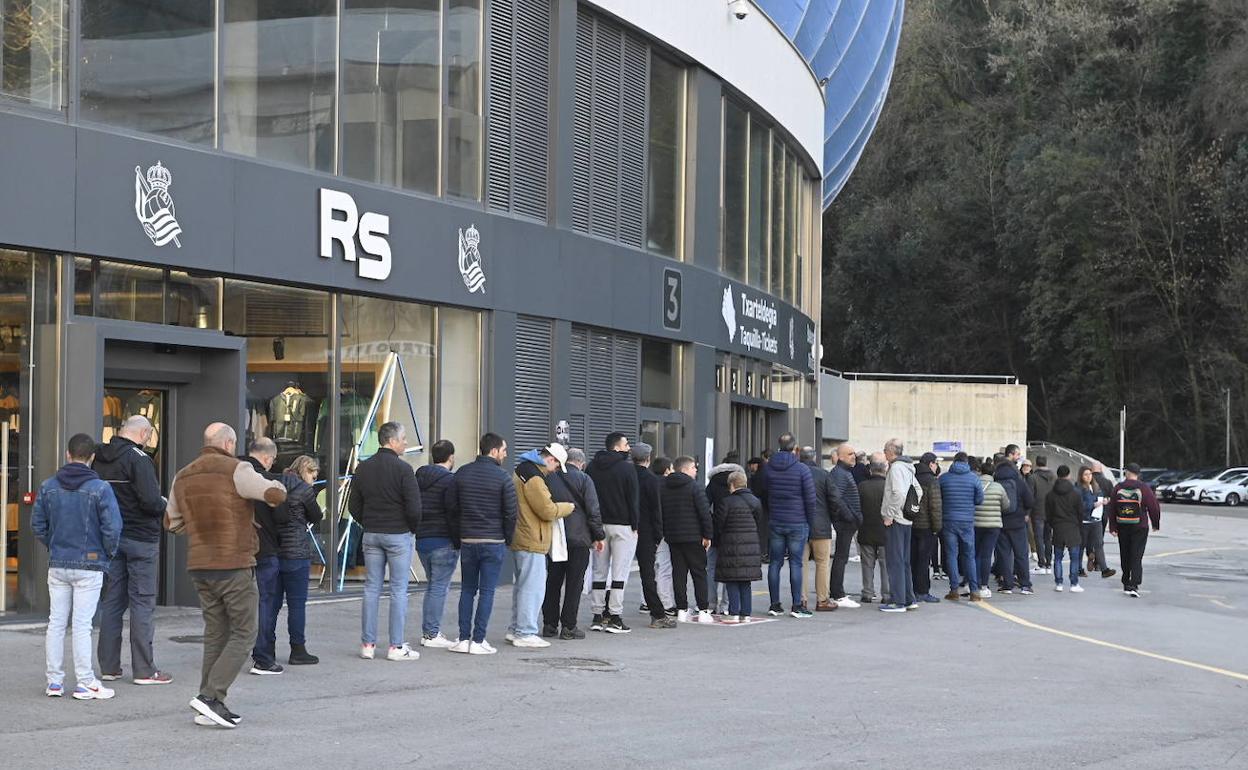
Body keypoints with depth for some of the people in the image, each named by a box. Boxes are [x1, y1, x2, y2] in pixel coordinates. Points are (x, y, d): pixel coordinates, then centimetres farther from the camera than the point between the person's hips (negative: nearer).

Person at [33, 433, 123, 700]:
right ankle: (85, 683, 2)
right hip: (89, 566, -4)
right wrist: (109, 553, 3)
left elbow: (37, 524, 7)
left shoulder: (48, 487, 3)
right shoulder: (100, 488, -11)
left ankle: (54, 681, 13)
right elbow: (112, 527, -13)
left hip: (57, 565, 4)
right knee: (82, 625, -1)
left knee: (56, 623, 10)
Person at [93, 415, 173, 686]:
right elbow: (151, 501, -22)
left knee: (111, 601, 12)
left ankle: (109, 666, 15)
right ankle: (144, 670, 0)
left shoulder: (98, 458, 8)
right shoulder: (139, 459, -15)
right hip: (140, 537, -7)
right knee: (142, 602, -2)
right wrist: (165, 506, -3)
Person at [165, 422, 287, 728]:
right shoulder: (235, 470, -10)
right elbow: (276, 495, -13)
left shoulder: (183, 477, 11)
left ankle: (209, 708, 10)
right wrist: (276, 483, 8)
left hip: (199, 566, 7)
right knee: (243, 635, 1)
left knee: (215, 635, 12)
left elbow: (171, 522, 20)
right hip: (234, 565, -7)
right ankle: (210, 695, -11)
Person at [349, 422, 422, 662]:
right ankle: (396, 647, 1)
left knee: (371, 589, 9)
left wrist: (368, 525, 16)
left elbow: (353, 505, 8)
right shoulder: (402, 469, -12)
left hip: (371, 534, 5)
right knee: (399, 590, 0)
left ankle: (367, 644, 10)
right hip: (398, 535, -5)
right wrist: (412, 529, 2)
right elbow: (414, 507, -15)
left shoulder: (363, 468, 6)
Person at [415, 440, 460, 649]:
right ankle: (432, 634, -3)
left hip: (421, 540, 8)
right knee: (439, 587, -3)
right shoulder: (449, 480, -11)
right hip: (443, 541, -8)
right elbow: (454, 512, -16)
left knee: (434, 586, 17)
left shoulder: (419, 477, 12)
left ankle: (427, 631, 17)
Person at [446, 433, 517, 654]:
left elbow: (451, 508, 7)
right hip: (494, 543, -4)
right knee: (487, 591, 1)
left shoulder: (462, 474, 5)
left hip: (467, 542, 4)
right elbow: (511, 512, -8)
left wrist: (457, 537, 14)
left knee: (467, 590, 12)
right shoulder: (503, 477, -8)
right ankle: (478, 641, -1)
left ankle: (464, 639, 8)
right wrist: (508, 538, 6)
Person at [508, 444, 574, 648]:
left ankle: (515, 629, 24)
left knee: (521, 585, 18)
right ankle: (525, 633, -5)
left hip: (519, 540, 11)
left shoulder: (521, 471, 15)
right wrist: (568, 507, -2)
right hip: (532, 542, -11)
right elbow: (548, 510, -19)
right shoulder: (534, 478, -18)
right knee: (532, 587, -6)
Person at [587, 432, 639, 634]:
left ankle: (598, 616, 10)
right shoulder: (627, 468, -8)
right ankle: (614, 618, -5)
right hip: (622, 526, -5)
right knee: (619, 573, -3)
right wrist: (635, 524, 0)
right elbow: (633, 498, -8)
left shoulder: (592, 467, 8)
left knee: (599, 572, 10)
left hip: (599, 524, 5)